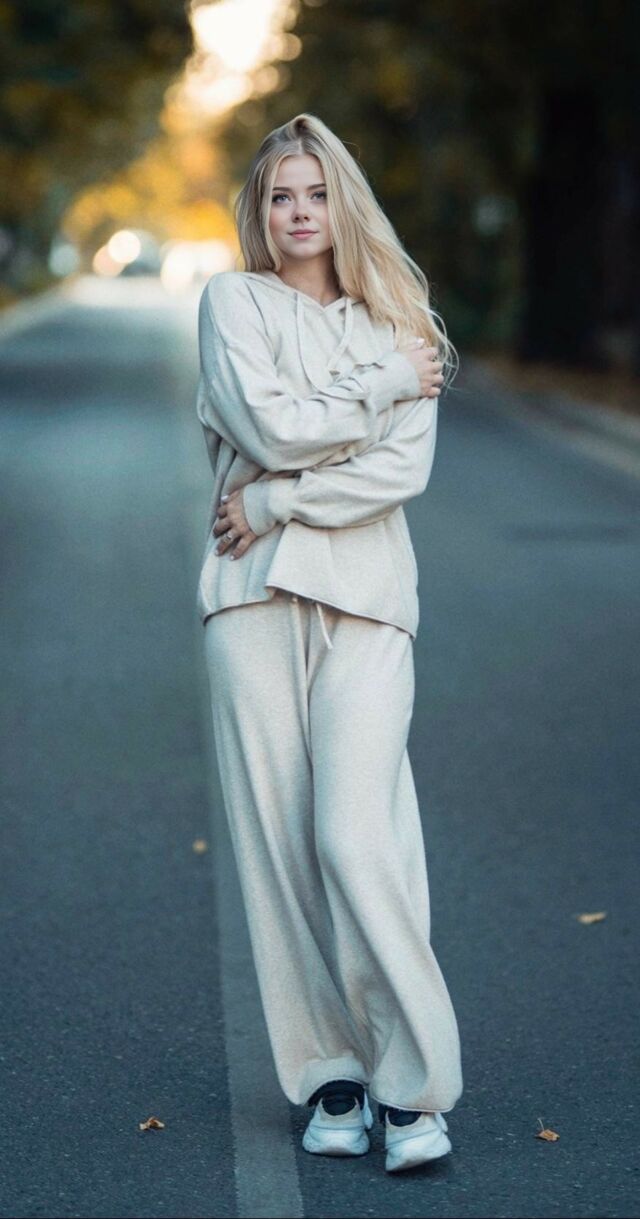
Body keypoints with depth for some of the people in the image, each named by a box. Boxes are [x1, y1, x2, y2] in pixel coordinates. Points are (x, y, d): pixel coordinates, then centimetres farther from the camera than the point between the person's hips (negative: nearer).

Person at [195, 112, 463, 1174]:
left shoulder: (400, 318, 13)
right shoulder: (234, 301, 10)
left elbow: (406, 468, -1)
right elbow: (266, 425, -7)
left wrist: (275, 504, -8)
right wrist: (384, 385, 0)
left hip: (366, 599, -1)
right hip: (255, 596, 1)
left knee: (355, 833, -14)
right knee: (277, 840, -1)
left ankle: (416, 1082, -8)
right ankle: (329, 1076, 8)